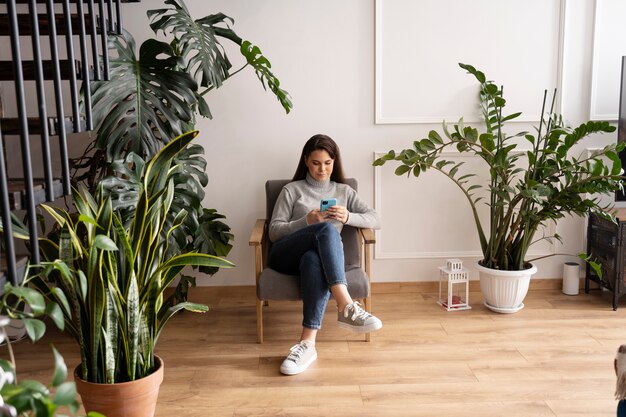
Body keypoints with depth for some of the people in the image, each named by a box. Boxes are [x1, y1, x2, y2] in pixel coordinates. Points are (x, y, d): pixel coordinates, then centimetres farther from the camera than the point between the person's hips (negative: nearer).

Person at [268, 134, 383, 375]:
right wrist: (306, 221, -10)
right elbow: (274, 231, 7)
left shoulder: (344, 191, 22)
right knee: (326, 228, -34)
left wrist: (348, 217, -9)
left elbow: (375, 220, 11)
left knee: (313, 260, -40)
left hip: (319, 255, 1)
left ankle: (308, 343, -47)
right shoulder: (292, 190, 16)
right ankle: (346, 306, -47)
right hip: (285, 255, -1)